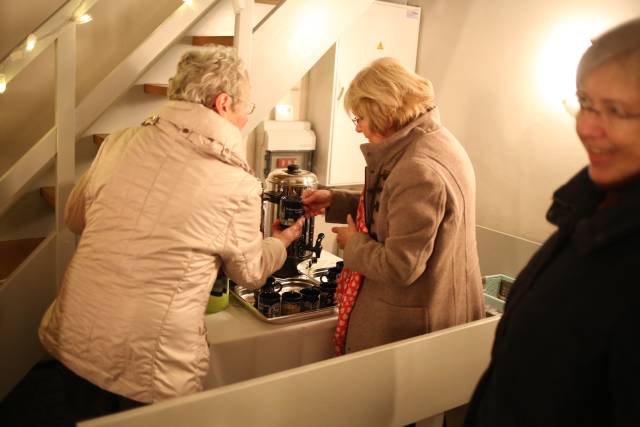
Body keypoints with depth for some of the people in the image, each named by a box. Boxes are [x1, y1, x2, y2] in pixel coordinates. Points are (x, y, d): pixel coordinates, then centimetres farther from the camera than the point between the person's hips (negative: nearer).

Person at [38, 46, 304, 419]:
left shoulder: (120, 143, -5)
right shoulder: (238, 186, -15)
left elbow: (76, 219, 11)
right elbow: (250, 272, 2)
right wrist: (282, 242, 22)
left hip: (71, 343, 4)